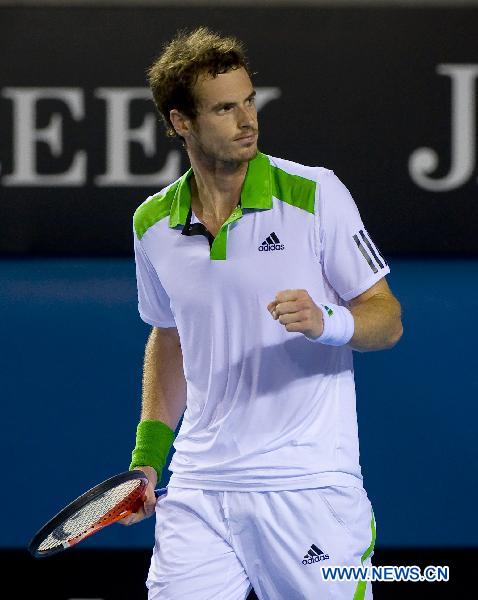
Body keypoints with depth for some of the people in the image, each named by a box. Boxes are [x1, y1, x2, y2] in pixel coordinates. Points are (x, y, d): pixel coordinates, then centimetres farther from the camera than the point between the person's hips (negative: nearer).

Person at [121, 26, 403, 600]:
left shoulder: (316, 194, -5)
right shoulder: (153, 224, 7)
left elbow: (386, 319, -2)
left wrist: (326, 322, -23)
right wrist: (149, 455, 14)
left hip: (308, 487, -3)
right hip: (199, 488, 3)